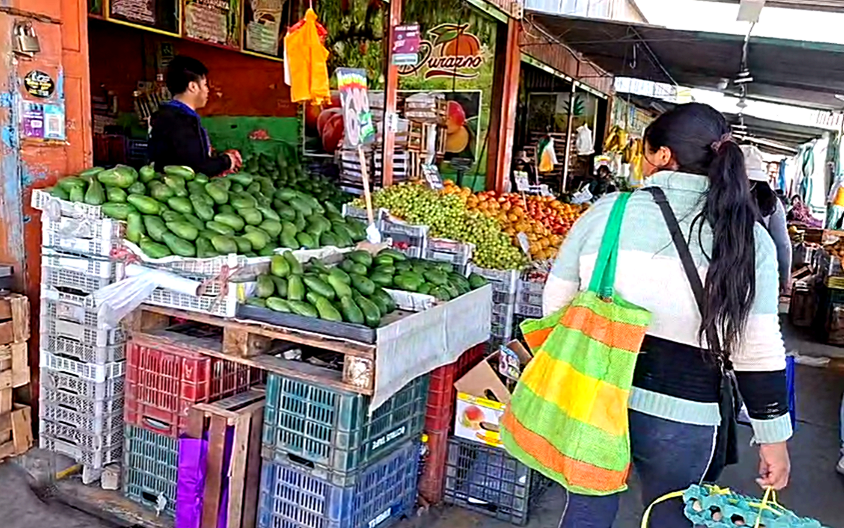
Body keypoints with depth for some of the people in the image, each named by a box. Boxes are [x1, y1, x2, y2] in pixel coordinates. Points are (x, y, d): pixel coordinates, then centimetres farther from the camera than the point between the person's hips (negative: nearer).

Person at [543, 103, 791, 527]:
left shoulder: (609, 210, -4)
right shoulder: (747, 238, -5)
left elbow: (556, 301, 2)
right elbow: (757, 351, -7)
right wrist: (774, 437, 5)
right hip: (681, 416, 0)